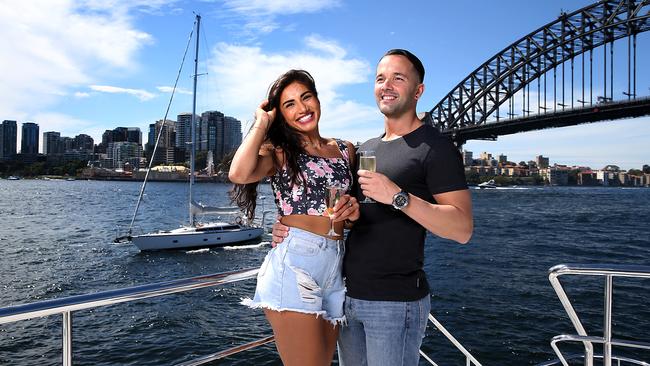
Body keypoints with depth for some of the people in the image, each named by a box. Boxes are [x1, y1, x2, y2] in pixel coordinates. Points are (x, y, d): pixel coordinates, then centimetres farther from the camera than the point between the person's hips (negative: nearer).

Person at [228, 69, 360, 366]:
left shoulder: (346, 150, 14)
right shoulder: (278, 151, 1)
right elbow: (239, 174, -21)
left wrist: (354, 208, 2)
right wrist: (262, 122, -6)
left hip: (337, 265, 5)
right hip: (294, 264, -5)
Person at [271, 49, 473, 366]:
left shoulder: (434, 147, -9)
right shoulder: (365, 149, 13)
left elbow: (462, 229, -17)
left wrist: (398, 196, -28)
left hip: (395, 302, -7)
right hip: (349, 295, 7)